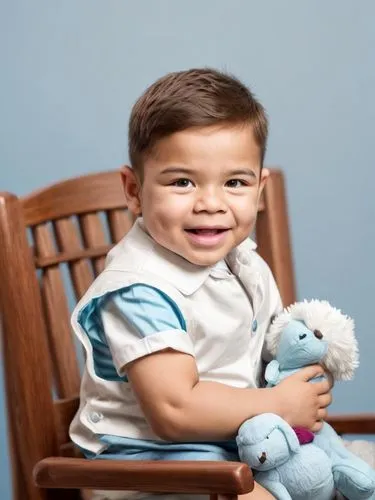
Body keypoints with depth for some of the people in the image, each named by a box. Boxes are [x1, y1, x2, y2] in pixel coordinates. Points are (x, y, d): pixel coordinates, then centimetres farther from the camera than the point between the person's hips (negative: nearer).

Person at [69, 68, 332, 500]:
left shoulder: (246, 264, 4)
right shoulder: (139, 289, -23)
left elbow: (275, 345, 19)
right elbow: (175, 411, -27)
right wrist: (282, 406, -17)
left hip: (241, 441, 8)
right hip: (148, 453, -8)